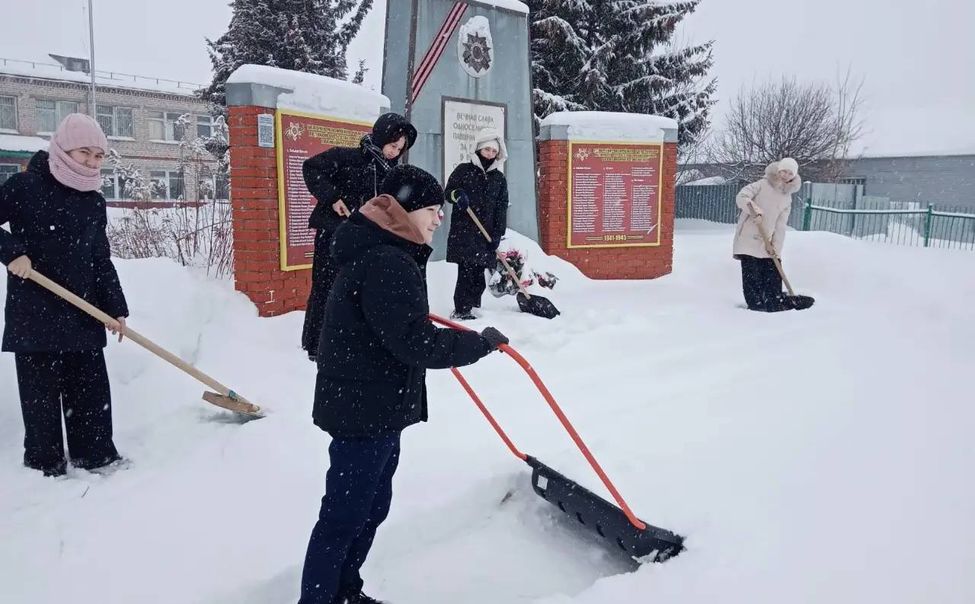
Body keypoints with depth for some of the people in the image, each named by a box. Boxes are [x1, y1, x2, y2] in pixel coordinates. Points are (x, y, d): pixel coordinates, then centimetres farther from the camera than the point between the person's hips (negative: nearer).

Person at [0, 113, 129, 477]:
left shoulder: (95, 202, 9)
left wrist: (116, 308, 7)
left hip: (83, 312, 5)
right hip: (34, 312, -5)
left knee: (91, 387, 9)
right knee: (40, 390, 4)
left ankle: (95, 454, 22)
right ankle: (43, 462, 18)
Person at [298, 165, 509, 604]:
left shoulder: (378, 254, 12)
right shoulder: (388, 264, -23)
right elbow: (416, 343, -28)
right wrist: (482, 342, -19)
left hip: (371, 407, 11)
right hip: (365, 413, -11)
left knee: (372, 506, 22)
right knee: (343, 516, 2)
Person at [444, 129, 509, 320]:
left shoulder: (499, 179, 12)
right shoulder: (463, 170, 4)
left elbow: (502, 208, 8)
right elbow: (448, 192, 6)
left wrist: (498, 234, -1)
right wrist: (457, 194, -19)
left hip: (486, 233, 3)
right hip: (463, 230, -3)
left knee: (479, 273, 4)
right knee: (465, 271, -9)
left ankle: (473, 307, 14)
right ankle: (461, 310, -3)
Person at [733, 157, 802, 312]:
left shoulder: (787, 198, 11)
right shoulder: (762, 185, -3)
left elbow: (780, 225, 6)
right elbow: (741, 197, -17)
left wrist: (775, 246, -3)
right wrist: (754, 210, -33)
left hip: (767, 242, 5)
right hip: (748, 237, -5)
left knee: (773, 273, 5)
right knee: (752, 274, -5)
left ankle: (777, 302, 17)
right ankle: (756, 304, 1)